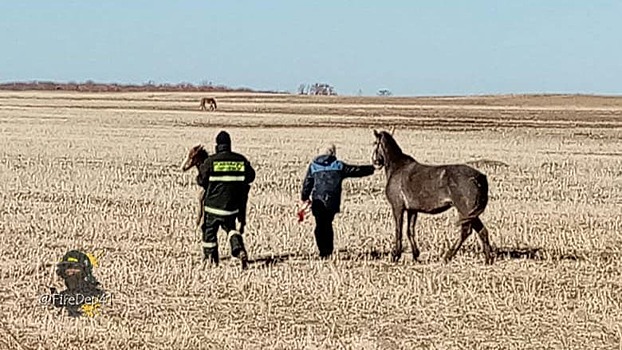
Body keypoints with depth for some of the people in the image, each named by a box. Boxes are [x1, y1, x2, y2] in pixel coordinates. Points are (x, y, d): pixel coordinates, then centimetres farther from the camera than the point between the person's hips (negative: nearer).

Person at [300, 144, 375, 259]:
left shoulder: (313, 166, 7)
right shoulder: (339, 165, 3)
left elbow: (307, 183, 10)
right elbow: (356, 170, 7)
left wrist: (304, 198, 23)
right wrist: (372, 168, 17)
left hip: (317, 200, 0)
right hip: (332, 201, 0)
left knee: (320, 225, 6)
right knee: (328, 224, 14)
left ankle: (323, 252, -2)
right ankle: (328, 251, 10)